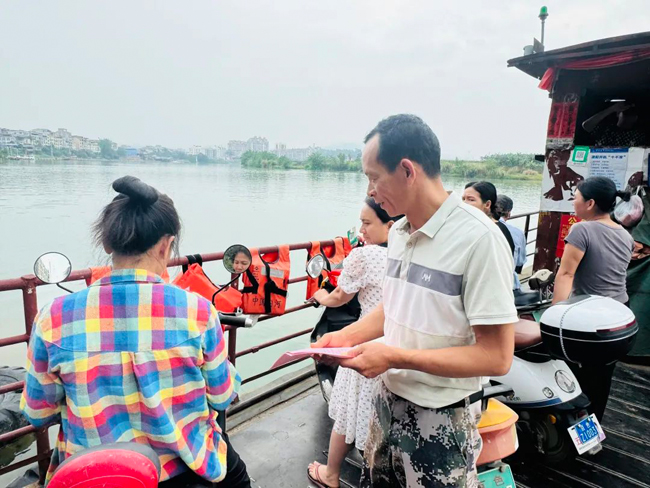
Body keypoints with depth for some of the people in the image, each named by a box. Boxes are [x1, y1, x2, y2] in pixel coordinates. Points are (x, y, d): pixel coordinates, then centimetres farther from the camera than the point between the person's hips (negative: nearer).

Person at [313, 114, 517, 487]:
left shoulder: (478, 238, -23)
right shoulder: (398, 232, 0)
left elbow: (496, 357, -22)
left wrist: (395, 357, -24)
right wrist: (349, 336, -1)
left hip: (440, 420, -6)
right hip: (389, 401, 6)